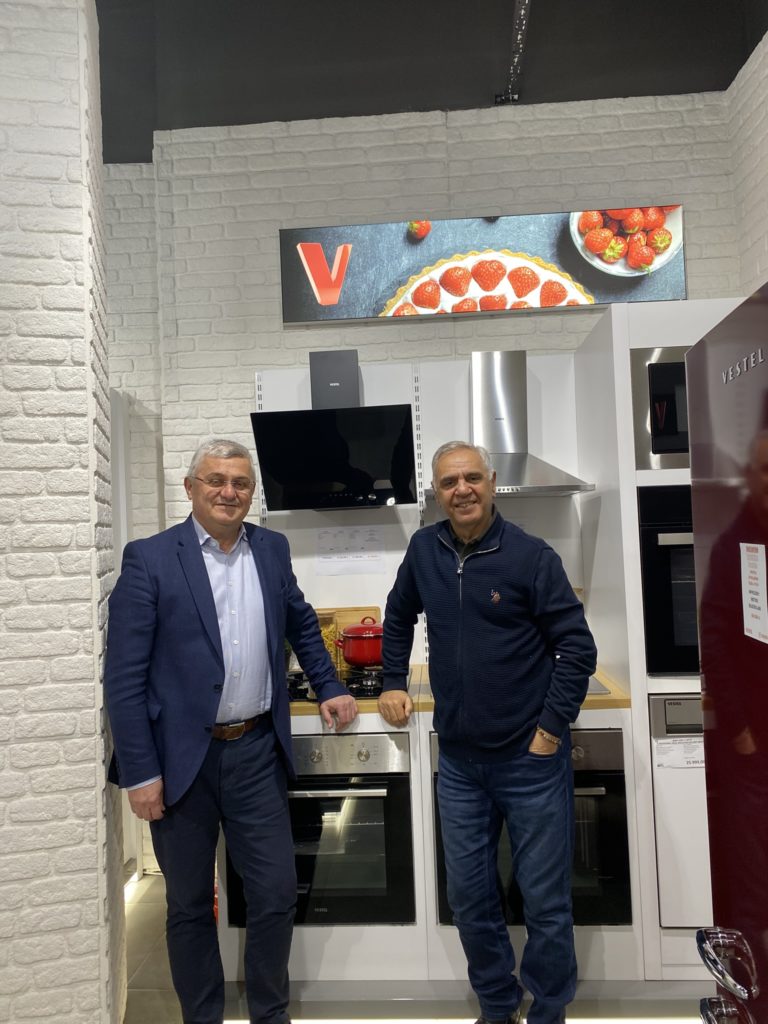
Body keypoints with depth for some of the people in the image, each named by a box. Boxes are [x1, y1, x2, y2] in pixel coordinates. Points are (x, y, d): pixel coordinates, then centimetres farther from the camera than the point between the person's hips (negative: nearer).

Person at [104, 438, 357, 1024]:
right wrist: (140, 772, -11)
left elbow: (301, 624, 20)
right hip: (181, 759, -3)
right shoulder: (149, 559, -9)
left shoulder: (272, 549, 4)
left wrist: (329, 688, 15)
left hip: (257, 753, 3)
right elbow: (124, 677, -10)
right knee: (189, 905, 15)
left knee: (276, 894, 11)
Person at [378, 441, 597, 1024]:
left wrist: (551, 729, -11)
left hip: (532, 760, -3)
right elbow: (399, 617, 17)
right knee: (471, 900, 16)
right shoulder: (424, 549, 0)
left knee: (546, 903, 10)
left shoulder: (531, 555, -12)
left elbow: (578, 648, -10)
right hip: (459, 761, 4)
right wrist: (393, 682, 11)